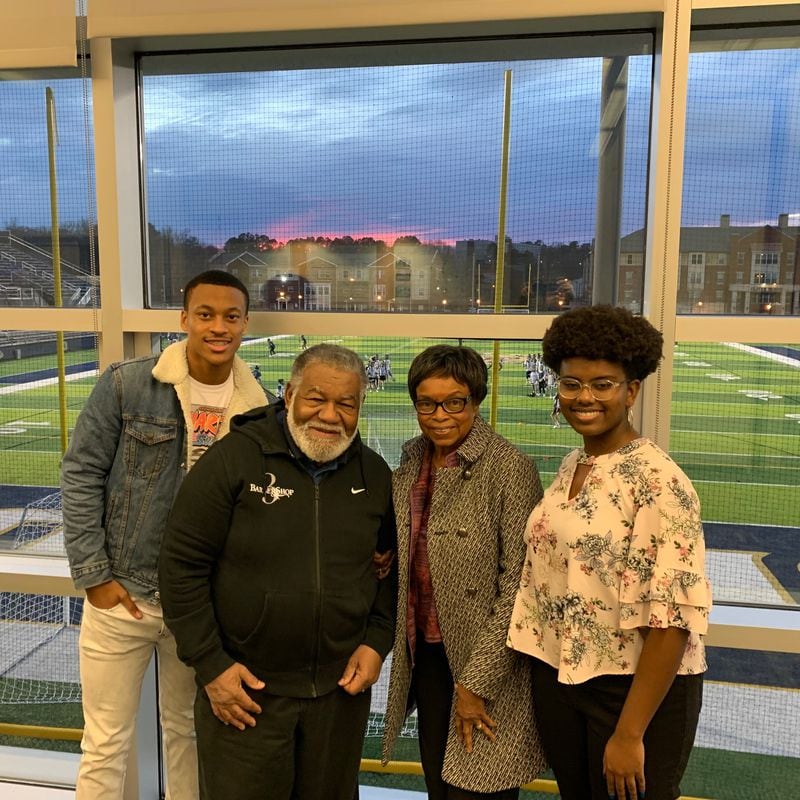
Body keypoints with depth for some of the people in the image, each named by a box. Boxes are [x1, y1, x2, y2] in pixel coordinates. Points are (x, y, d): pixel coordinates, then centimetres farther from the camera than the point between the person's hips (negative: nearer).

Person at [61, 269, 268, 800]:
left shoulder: (257, 407, -5)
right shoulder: (127, 385, -11)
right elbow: (81, 475, -7)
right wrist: (93, 574, -8)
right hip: (120, 594, -2)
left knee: (189, 732, 20)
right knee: (106, 745, 12)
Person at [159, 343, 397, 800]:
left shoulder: (375, 474, 0)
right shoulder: (233, 459, -13)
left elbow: (392, 568, 12)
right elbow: (183, 564, -11)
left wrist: (377, 642, 1)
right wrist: (210, 665, -11)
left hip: (341, 688, 4)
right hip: (245, 688, -3)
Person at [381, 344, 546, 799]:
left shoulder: (509, 468, -17)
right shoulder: (412, 461, 3)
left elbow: (517, 585, -18)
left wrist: (475, 683, -16)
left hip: (486, 667, -6)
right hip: (425, 655, 6)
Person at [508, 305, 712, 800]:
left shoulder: (657, 480, -20)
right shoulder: (570, 467, 2)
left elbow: (672, 617, -22)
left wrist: (630, 733, -19)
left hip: (638, 688, -6)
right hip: (558, 679, 7)